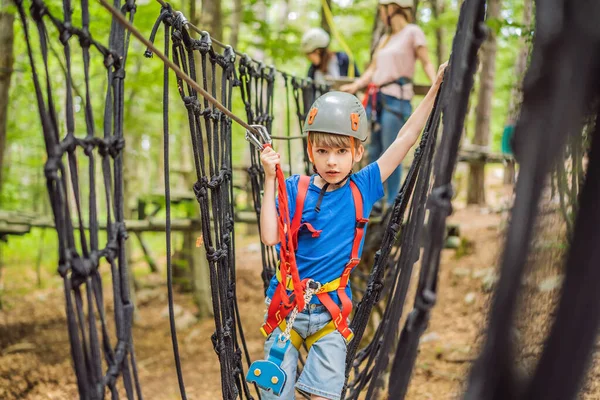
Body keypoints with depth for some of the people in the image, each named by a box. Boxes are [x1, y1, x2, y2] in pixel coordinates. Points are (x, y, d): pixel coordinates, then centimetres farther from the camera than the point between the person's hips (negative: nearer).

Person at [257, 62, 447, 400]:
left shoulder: (362, 188, -1)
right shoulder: (295, 189, -5)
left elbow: (404, 140, -1)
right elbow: (270, 237, -16)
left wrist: (436, 88, -1)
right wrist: (270, 180, -19)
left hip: (332, 311, 1)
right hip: (287, 305, -1)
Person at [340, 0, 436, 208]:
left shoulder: (413, 32, 1)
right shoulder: (385, 39, 23)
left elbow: (426, 63, -6)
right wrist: (355, 86, 8)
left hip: (396, 99, -8)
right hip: (377, 98, 8)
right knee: (374, 152, 7)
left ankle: (393, 204, -2)